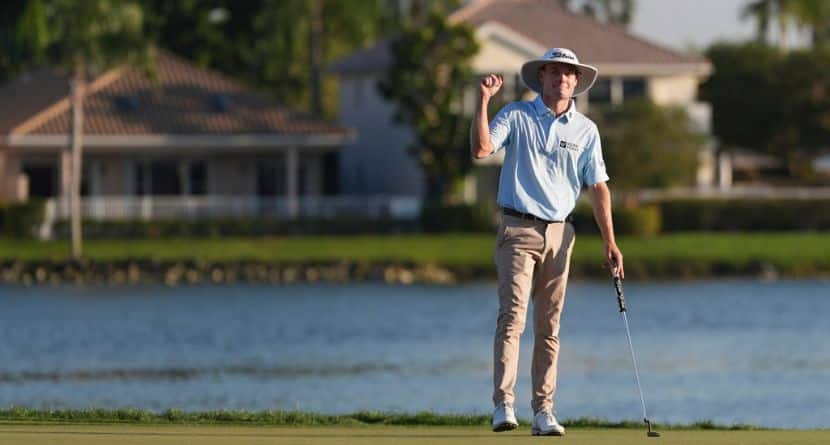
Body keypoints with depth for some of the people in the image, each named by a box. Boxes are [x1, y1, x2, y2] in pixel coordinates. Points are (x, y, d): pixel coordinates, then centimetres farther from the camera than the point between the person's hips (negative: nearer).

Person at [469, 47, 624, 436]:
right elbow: (480, 149, -15)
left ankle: (543, 411, 7)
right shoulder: (516, 116, 0)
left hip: (559, 233, 4)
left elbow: (598, 188, 8)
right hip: (518, 229, -4)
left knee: (548, 328, 5)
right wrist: (482, 101, -22)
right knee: (512, 317, -15)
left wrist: (610, 242, 2)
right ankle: (503, 405, -20)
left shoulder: (586, 130, 9)